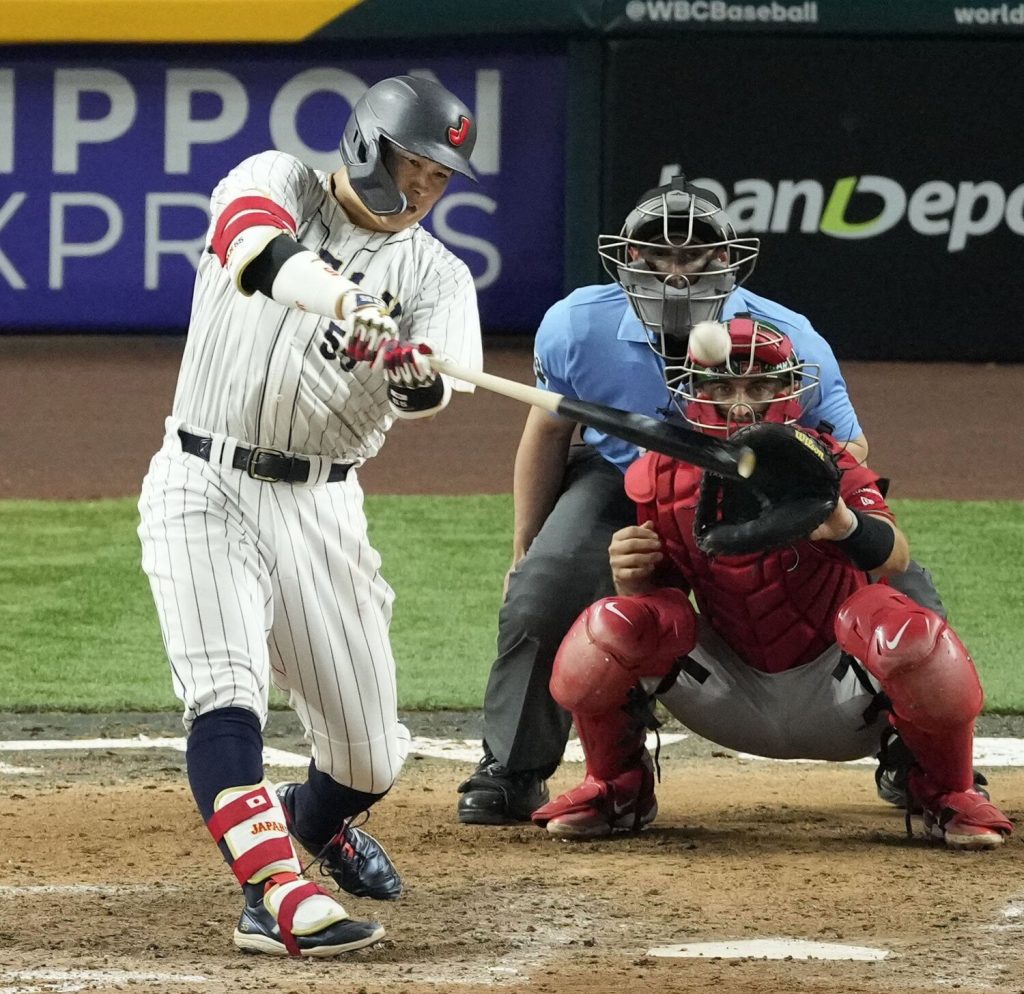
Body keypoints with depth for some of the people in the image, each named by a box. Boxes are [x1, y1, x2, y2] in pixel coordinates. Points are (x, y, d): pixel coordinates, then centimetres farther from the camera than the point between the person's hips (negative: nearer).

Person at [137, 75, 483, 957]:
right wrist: (344, 302, -45)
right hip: (202, 487, -3)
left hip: (318, 507, 3)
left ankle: (313, 820, 38)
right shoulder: (277, 183, 0)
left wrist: (409, 372, -40)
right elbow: (256, 241, -26)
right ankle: (278, 894, -32)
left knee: (370, 752, 5)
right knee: (225, 693, -23)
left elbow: (430, 392, -15)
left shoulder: (437, 275, 6)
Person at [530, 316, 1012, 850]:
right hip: (735, 700, 3)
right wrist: (632, 578, -23)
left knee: (905, 631, -35)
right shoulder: (663, 480, -8)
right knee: (613, 626, -22)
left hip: (839, 700, -3)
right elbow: (661, 595, 3)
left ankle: (948, 793, -3)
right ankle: (616, 787, 9)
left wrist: (844, 525, -64)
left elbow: (894, 558, -39)